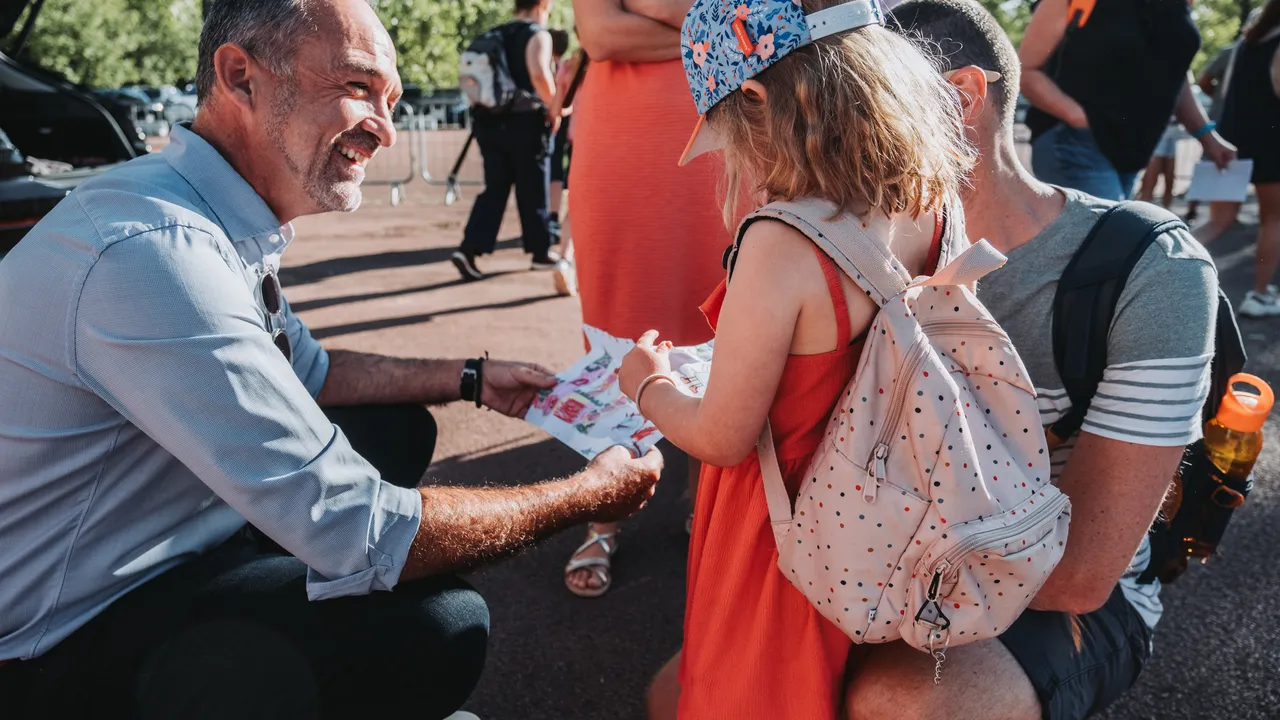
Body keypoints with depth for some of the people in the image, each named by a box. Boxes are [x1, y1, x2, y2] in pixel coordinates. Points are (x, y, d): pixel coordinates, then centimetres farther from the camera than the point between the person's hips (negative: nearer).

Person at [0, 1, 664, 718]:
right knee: (441, 622, -24)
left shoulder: (223, 219, -2)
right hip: (60, 641, -9)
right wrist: (590, 495, -19)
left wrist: (470, 379, 8)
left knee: (402, 428, 11)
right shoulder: (156, 251, -32)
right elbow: (361, 539, -31)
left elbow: (305, 369, 16)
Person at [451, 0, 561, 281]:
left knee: (495, 189, 7)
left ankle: (469, 249, -7)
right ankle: (541, 253, 17)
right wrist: (553, 108, -13)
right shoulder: (537, 35, -6)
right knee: (532, 191, 6)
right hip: (525, 122, -6)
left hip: (490, 121, 6)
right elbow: (539, 74, -24)